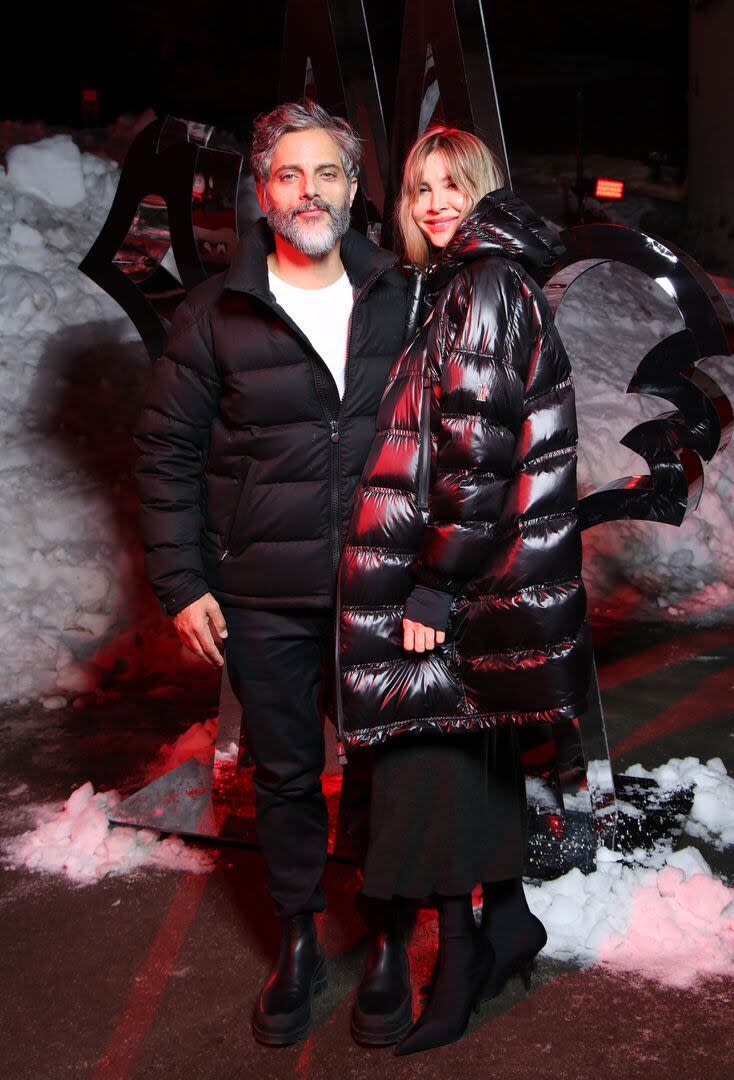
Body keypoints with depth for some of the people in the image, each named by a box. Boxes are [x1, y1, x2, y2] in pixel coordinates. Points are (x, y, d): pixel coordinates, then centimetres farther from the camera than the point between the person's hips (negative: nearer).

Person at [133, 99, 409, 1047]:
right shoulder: (216, 313, -3)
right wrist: (181, 581, -6)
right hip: (265, 600, -1)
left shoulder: (398, 301, 3)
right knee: (284, 771, 12)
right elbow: (166, 450, -1)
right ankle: (298, 942, 31)